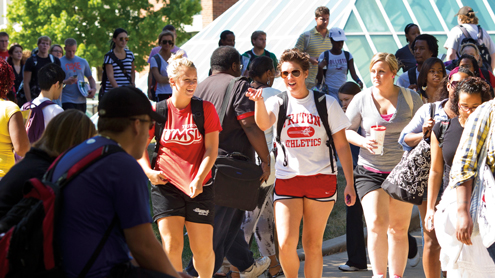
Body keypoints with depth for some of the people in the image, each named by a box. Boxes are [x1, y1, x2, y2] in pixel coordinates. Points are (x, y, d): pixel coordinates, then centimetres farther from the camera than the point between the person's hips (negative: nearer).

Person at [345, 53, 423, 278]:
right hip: (370, 172, -1)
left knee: (399, 229, 5)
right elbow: (346, 130, 4)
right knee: (377, 224, -15)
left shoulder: (410, 98, 0)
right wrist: (363, 141, -14)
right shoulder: (362, 99, -1)